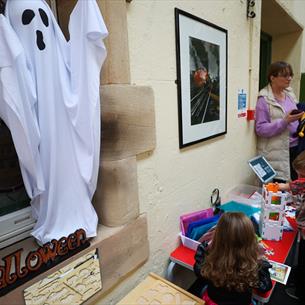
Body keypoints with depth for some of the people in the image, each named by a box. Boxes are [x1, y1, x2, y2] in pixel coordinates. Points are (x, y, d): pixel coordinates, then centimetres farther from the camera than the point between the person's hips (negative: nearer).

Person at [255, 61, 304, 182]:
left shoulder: (289, 94, 11)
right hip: (276, 154, -6)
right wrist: (285, 121, -23)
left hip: (295, 148, 7)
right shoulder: (264, 99, -10)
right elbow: (260, 129, -17)